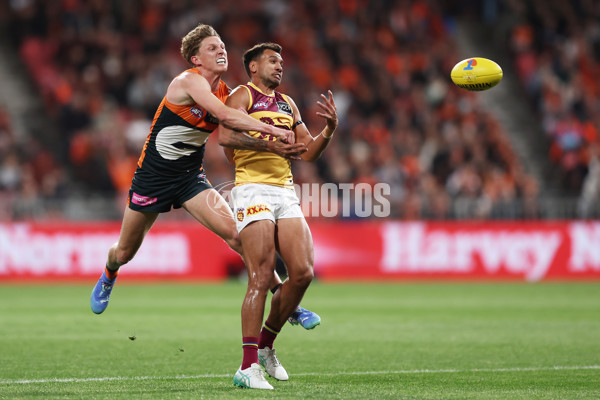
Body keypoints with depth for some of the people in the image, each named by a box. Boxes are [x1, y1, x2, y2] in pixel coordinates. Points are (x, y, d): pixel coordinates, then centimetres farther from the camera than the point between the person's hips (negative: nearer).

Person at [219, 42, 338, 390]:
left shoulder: (288, 104, 24)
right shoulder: (243, 95, 2)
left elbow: (309, 152, 23)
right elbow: (226, 136, -14)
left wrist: (329, 129, 6)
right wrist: (266, 140, -25)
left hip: (286, 192, 7)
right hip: (253, 189, -7)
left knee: (303, 273, -3)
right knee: (262, 277, -14)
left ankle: (266, 346, 15)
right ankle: (249, 367, -13)